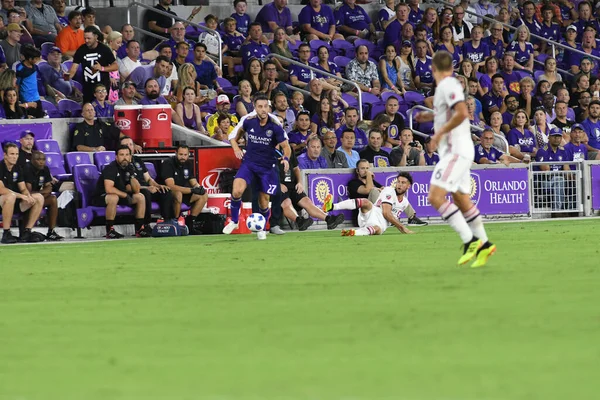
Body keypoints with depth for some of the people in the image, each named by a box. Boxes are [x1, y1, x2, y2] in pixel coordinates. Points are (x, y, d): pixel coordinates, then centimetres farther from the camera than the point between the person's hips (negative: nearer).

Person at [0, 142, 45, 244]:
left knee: (39, 198, -7)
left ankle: (27, 232, -7)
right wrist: (21, 196, -25)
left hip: (15, 204, 8)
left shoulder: (17, 169, 11)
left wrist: (28, 196, -14)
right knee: (11, 196, -40)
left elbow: (23, 189, 10)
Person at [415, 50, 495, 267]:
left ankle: (470, 241, -21)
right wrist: (431, 116, 26)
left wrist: (440, 132, -19)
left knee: (435, 196, -18)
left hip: (456, 150, -10)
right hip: (457, 151, 10)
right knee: (462, 200, 16)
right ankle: (483, 244, 21)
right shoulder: (448, 85, 16)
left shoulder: (448, 86, -13)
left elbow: (462, 113, -26)